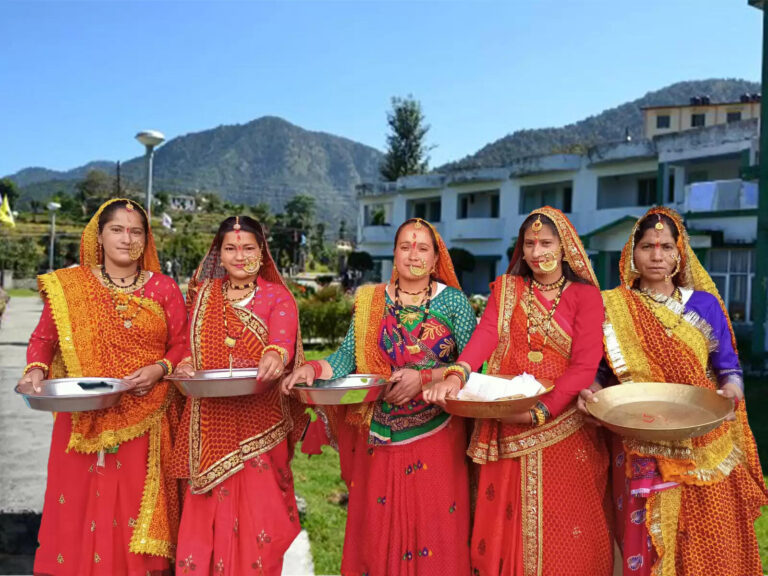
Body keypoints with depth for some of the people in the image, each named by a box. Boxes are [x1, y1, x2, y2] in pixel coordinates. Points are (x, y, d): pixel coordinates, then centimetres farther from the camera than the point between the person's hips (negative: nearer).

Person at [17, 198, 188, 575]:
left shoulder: (163, 289, 4)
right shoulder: (69, 286, 5)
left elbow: (182, 345, 4)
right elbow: (43, 338, 9)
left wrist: (159, 370, -13)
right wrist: (36, 369, -10)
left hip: (146, 424, 0)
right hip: (85, 423, 1)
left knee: (136, 512, 6)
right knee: (80, 513, 6)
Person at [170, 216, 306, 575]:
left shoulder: (278, 297, 2)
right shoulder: (202, 294, 11)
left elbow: (283, 338, -17)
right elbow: (189, 346, 12)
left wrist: (275, 356, -39)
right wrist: (185, 365, -11)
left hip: (260, 421, -2)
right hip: (211, 422, 2)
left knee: (258, 509, 2)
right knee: (208, 512, 4)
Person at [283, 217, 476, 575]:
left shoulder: (454, 301, -1)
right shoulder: (371, 301, 6)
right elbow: (348, 356, 0)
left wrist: (423, 377, -20)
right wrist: (314, 368, -18)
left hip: (436, 433, -2)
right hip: (380, 435, 2)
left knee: (433, 526, 4)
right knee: (377, 528, 9)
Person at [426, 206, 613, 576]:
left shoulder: (585, 295, 0)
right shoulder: (506, 288, 8)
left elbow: (584, 365, -10)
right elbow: (486, 334, -10)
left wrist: (542, 410, -24)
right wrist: (457, 374, -29)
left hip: (562, 425, -2)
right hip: (507, 426, 2)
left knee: (561, 525, 5)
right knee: (506, 522, 10)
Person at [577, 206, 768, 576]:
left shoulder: (705, 304, 6)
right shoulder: (612, 307, 3)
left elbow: (727, 367, 7)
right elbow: (600, 368, 5)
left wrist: (729, 390, -14)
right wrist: (590, 391, -15)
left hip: (704, 445, 1)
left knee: (707, 543, 8)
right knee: (646, 540, 3)